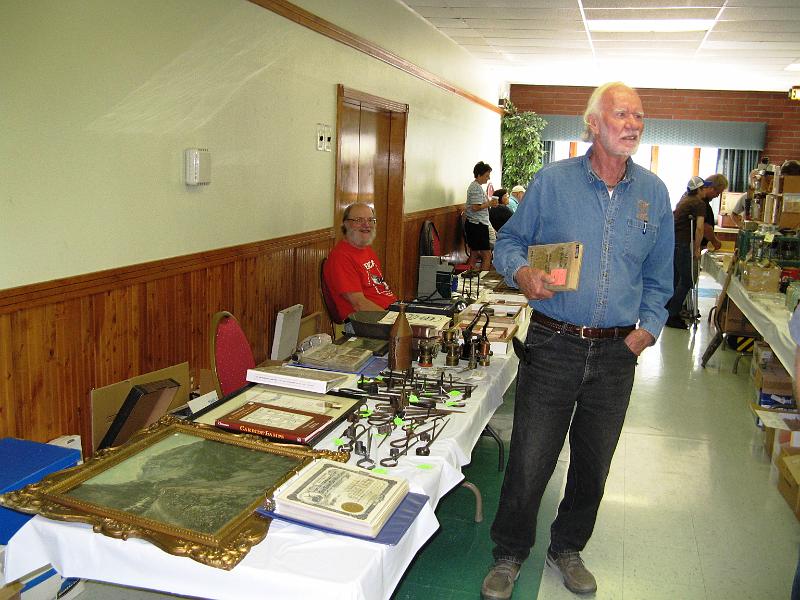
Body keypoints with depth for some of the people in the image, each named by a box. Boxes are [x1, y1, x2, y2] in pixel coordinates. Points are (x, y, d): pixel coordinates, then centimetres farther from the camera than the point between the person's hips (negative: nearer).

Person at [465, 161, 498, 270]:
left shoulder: (474, 186, 18)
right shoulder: (477, 188, -15)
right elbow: (475, 207, -22)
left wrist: (488, 203, 14)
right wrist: (489, 203, -13)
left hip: (472, 224, 11)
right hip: (478, 225, -11)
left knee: (474, 255, 14)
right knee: (487, 255, -9)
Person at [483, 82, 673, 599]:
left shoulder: (654, 193, 6)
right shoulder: (553, 180, -4)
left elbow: (658, 276, 13)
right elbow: (509, 241, 4)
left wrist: (648, 327, -2)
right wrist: (522, 273, -17)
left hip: (617, 352, 3)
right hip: (553, 344, -3)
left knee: (593, 462, 16)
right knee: (530, 459, 1)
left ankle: (567, 548, 40)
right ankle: (509, 554, 25)